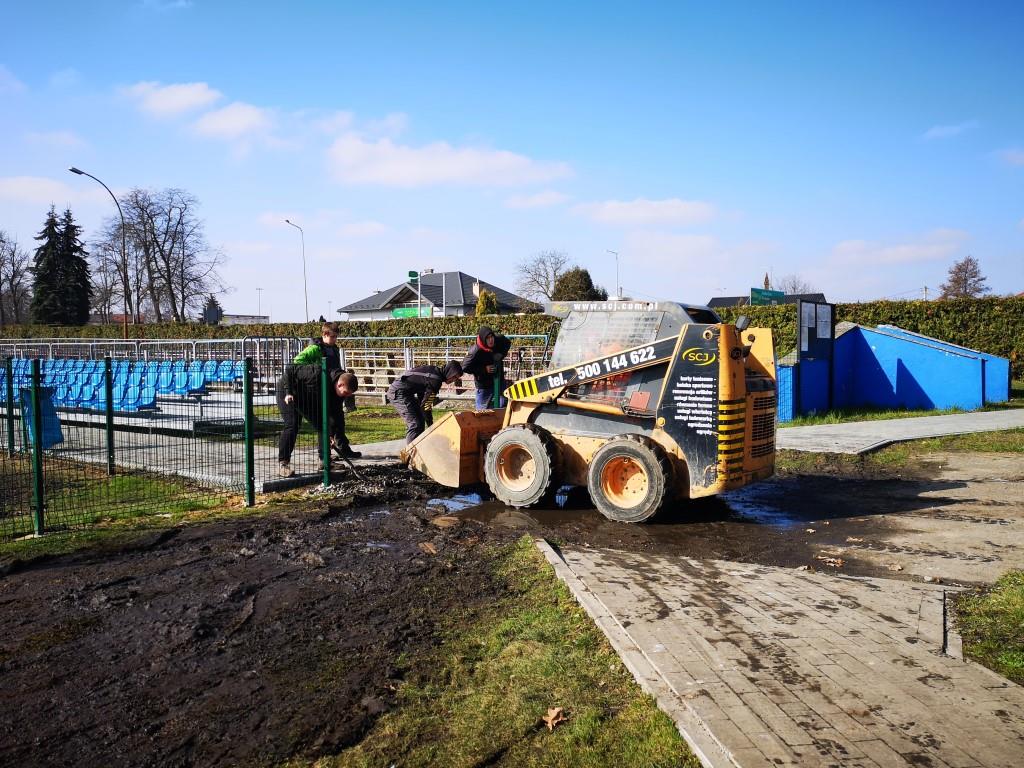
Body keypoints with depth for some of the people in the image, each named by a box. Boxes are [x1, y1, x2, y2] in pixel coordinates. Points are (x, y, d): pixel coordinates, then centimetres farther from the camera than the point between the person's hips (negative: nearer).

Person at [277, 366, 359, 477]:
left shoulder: (338, 390, -15)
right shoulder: (317, 375, -38)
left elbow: (337, 414, -7)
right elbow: (290, 370, -29)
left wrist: (333, 434, -12)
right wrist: (288, 392, -31)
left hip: (309, 398, 7)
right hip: (288, 393, -7)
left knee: (322, 424, 1)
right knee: (292, 425, -21)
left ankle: (323, 459, 9)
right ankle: (284, 464, -16)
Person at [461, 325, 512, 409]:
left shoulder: (498, 339, -14)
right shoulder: (475, 351, -27)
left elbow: (508, 343, 9)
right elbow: (465, 367, -21)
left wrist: (501, 354, -11)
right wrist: (484, 369, -25)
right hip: (483, 385, -4)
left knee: (503, 405, 8)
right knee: (483, 410, 4)